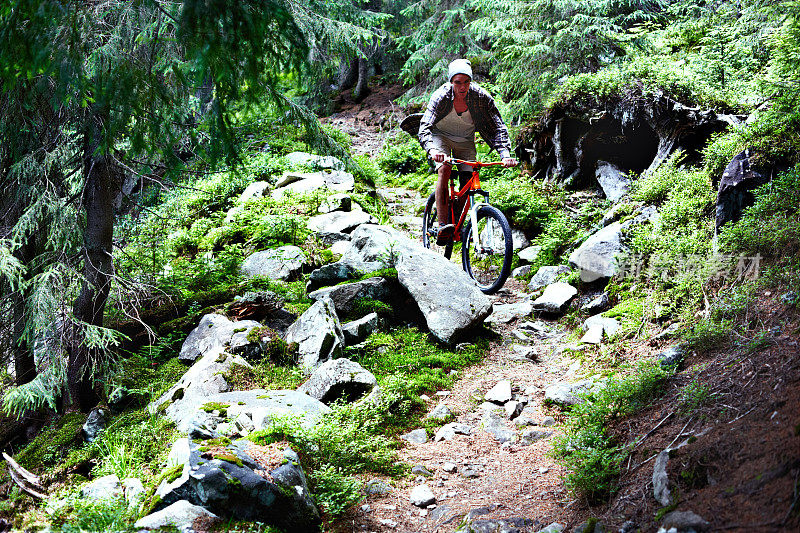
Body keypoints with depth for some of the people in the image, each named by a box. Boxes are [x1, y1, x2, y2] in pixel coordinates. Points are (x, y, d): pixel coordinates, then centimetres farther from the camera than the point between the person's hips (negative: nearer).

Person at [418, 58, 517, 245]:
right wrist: (433, 150, -56)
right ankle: (443, 226, -33)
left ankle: (458, 223, 13)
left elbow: (498, 128, -24)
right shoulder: (441, 96, -28)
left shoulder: (481, 97, -25)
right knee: (444, 169, -28)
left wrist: (505, 154, -40)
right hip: (441, 136, -2)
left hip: (466, 141, 2)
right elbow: (425, 128, -36)